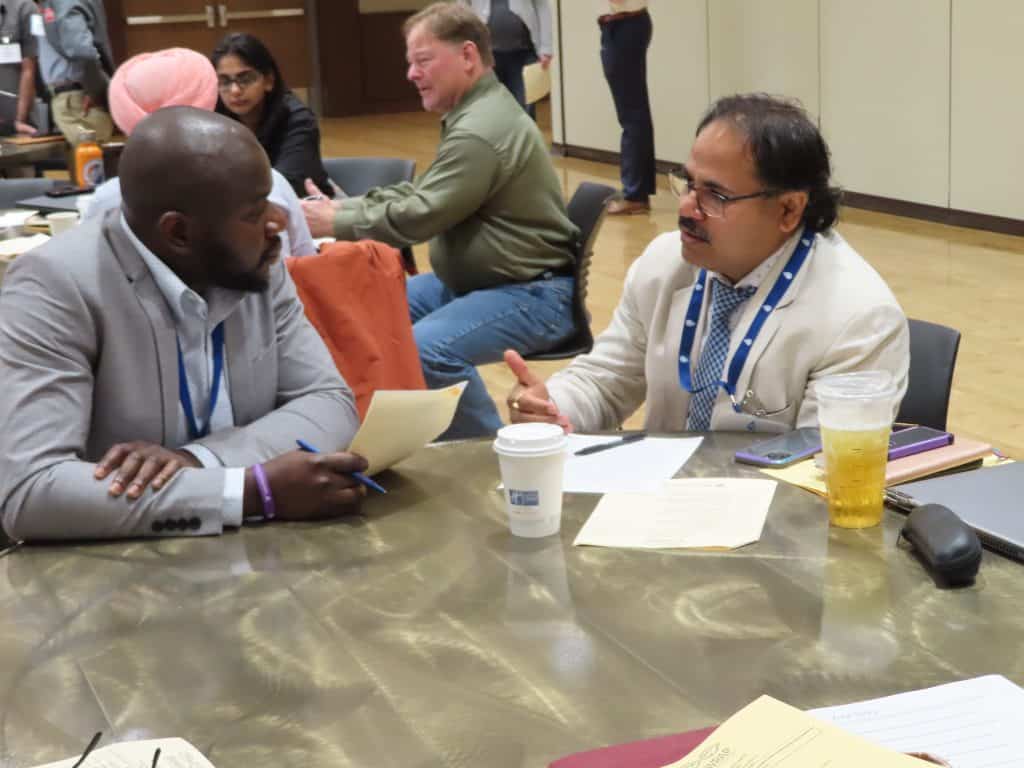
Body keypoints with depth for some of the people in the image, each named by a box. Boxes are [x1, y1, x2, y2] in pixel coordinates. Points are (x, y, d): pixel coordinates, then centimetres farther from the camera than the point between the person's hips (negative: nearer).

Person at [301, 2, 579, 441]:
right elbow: (418, 194, 15)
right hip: (478, 279, 11)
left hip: (532, 294, -11)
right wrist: (339, 206, 3)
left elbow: (417, 216, -22)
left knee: (423, 349, -31)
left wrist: (335, 223, -10)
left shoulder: (480, 132, -21)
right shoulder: (474, 111, 12)